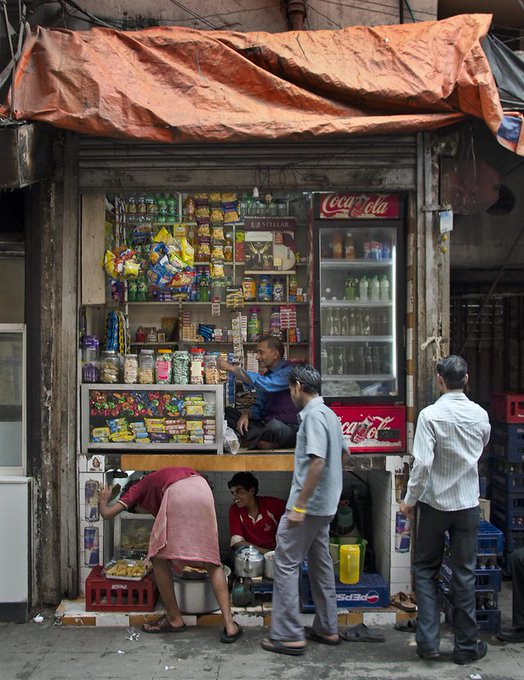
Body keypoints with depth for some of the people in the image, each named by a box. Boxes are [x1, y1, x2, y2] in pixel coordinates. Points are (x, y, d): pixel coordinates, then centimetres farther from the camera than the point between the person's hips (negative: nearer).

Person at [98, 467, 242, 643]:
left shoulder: (137, 489, 30)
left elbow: (107, 513, 22)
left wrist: (103, 501, 45)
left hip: (177, 494, -5)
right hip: (202, 489, 6)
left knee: (159, 557, 15)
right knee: (212, 562, 12)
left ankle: (174, 619, 21)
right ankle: (229, 625, 3)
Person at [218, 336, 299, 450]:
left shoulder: (289, 370, -11)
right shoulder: (267, 375, 16)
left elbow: (266, 384, -27)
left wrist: (232, 368, -23)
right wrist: (247, 415, -5)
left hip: (290, 428, -7)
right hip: (267, 425, 7)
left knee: (274, 426, -41)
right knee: (228, 412, 1)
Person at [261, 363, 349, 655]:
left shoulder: (313, 415, -19)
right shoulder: (329, 414, 11)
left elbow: (317, 462, -27)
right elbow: (343, 453, 22)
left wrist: (299, 506, -24)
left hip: (308, 505, -10)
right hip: (325, 505, 10)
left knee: (286, 564, -3)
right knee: (320, 563, 16)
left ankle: (288, 635, 1)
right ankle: (327, 628, 25)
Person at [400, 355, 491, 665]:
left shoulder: (431, 415, -16)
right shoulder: (481, 415, -3)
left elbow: (423, 463, -20)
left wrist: (410, 500, -8)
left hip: (435, 503, -2)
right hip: (468, 504, 3)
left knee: (426, 570, 13)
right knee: (465, 574, 11)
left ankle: (428, 642, 12)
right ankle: (467, 646, 19)